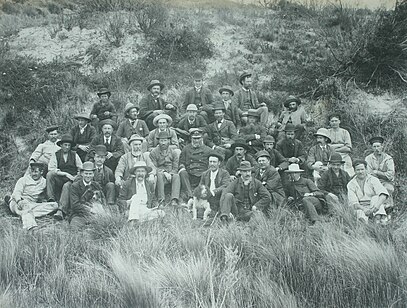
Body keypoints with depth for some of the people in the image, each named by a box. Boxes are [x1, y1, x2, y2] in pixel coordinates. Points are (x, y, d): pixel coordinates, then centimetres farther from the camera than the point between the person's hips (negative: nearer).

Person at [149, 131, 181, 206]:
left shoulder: (173, 151, 9)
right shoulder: (153, 152, 4)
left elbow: (175, 168, 5)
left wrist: (170, 174, -16)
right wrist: (164, 172, -16)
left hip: (171, 174, 1)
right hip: (161, 173, -1)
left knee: (176, 176, -32)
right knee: (159, 174, -35)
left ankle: (174, 200, -42)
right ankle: (161, 199, -41)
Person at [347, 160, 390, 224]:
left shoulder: (373, 180, 1)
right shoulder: (351, 184, 6)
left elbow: (383, 194, -16)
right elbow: (353, 202, -6)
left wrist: (378, 204, -38)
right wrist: (364, 209, -26)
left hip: (374, 208, 0)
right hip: (361, 208, 0)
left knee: (375, 198, -30)